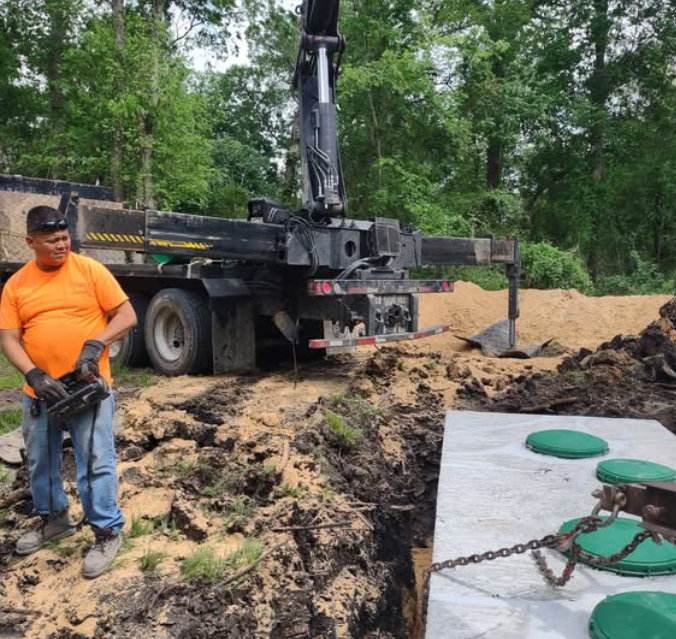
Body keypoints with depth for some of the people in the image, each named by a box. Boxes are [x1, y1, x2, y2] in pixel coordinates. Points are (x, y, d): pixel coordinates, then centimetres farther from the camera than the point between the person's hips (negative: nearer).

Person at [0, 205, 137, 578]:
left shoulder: (90, 270, -5)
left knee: (95, 463, -2)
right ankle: (54, 519, 39)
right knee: (40, 462, 18)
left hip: (89, 387, -4)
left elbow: (127, 316, -5)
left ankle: (107, 533, 12)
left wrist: (95, 344, -20)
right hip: (39, 391, 5)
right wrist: (35, 375, -15)